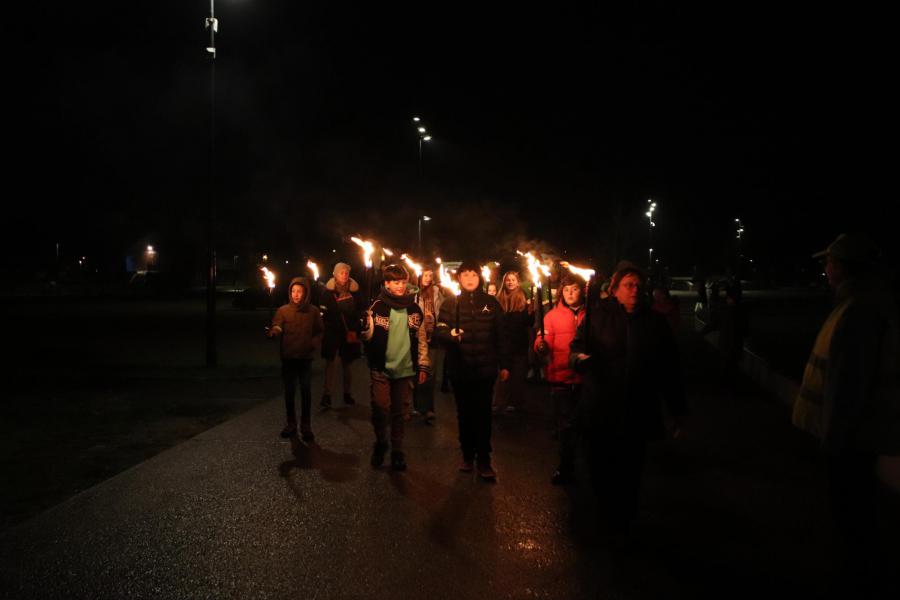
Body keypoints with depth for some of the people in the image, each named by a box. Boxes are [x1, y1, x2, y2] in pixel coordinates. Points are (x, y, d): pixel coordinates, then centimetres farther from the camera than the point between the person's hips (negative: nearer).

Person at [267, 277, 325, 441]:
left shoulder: (313, 311, 2)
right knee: (289, 391, 9)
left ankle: (305, 425, 10)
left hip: (305, 357, 0)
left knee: (305, 390, 1)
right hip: (288, 357, 0)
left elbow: (320, 331, 13)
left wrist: (314, 344, -4)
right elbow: (277, 326, -17)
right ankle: (291, 423, 22)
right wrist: (274, 331, -39)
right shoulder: (283, 310, -2)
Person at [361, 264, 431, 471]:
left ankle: (397, 452, 21)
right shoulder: (377, 307, -4)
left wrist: (423, 366, 7)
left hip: (405, 369, 2)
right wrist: (365, 328, -30)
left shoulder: (414, 308, 4)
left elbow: (421, 338, 9)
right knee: (380, 408, -3)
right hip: (381, 368, -2)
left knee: (399, 412, 9)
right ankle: (380, 443, 22)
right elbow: (368, 336, -8)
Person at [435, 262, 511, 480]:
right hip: (460, 369, 1)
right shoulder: (450, 303, 3)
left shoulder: (491, 303, 4)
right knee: (464, 413, 12)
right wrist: (451, 333, -27)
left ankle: (484, 460, 7)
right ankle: (467, 455, 25)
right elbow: (439, 331, -5)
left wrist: (504, 365, 4)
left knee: (483, 413, 0)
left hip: (485, 369, -1)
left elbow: (501, 336, 5)